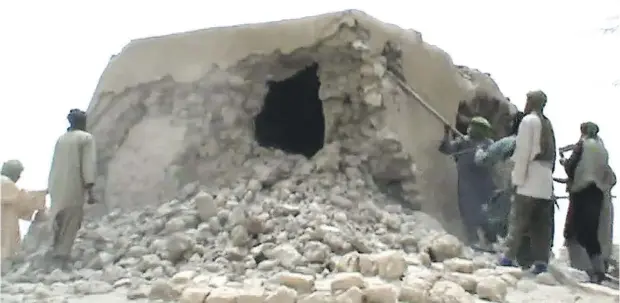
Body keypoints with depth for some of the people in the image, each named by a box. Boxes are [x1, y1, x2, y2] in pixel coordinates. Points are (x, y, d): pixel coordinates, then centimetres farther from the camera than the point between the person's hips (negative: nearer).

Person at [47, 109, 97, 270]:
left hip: (57, 188, 6)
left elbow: (55, 164, 17)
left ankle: (55, 255, 17)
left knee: (58, 225, 15)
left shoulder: (61, 138, 15)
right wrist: (89, 189, -14)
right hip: (74, 188, -6)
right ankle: (60, 259, -7)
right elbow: (88, 164, -12)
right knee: (70, 226, -3)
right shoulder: (86, 138, -3)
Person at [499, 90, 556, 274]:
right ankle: (541, 262, 3)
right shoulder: (547, 124, 18)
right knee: (541, 225, 5)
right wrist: (547, 172, 15)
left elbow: (523, 152, -10)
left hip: (529, 182, -7)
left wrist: (518, 178, -9)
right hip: (545, 184, 7)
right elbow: (551, 155, 15)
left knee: (518, 220, -4)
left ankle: (509, 257, -4)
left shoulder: (529, 120, -4)